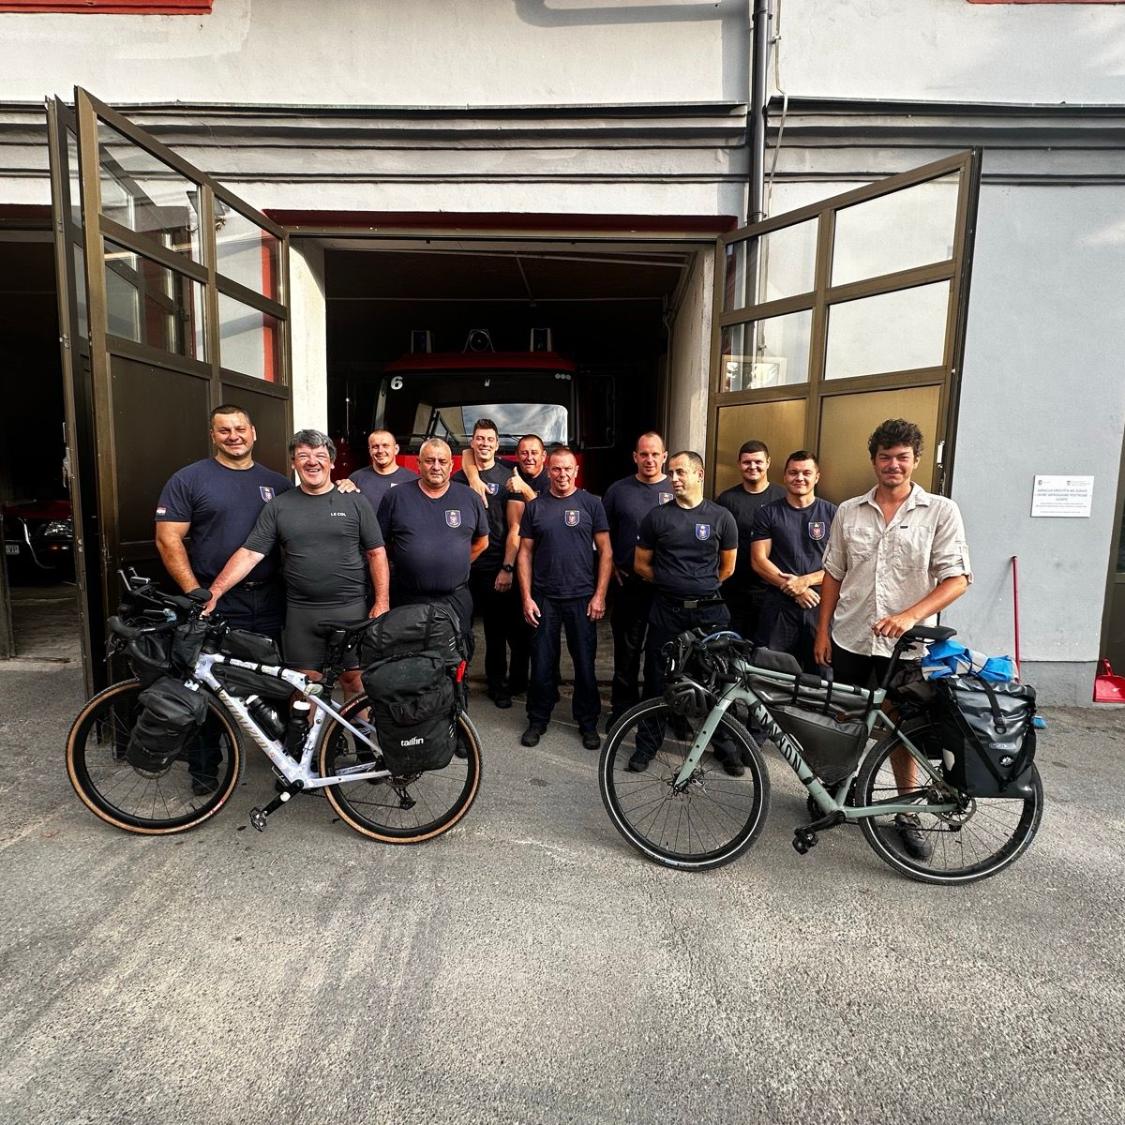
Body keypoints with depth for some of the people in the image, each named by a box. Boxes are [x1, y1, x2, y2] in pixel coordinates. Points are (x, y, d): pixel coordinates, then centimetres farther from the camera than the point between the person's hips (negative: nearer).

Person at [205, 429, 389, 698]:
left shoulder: (354, 502, 1)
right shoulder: (278, 507, 5)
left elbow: (376, 553, 1)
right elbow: (249, 554, 0)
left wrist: (381, 602, -5)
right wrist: (214, 592, -12)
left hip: (350, 609, -1)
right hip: (301, 613, 2)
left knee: (353, 677, 7)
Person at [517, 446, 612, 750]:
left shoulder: (591, 504, 1)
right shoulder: (535, 507, 5)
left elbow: (605, 551, 0)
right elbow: (525, 553, 5)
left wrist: (600, 595, -6)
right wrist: (527, 597, -2)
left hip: (582, 598, -1)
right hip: (543, 598, 1)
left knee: (585, 663, 6)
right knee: (542, 664, 7)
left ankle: (588, 723, 22)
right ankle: (537, 720, 24)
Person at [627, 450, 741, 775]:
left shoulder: (721, 517, 1)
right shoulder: (657, 516, 1)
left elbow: (727, 568, 9)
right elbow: (641, 565, 7)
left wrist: (701, 587, 11)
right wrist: (671, 584, 7)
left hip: (709, 611, 0)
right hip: (666, 611, 0)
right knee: (658, 679, 6)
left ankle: (725, 746, 23)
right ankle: (647, 745, 21)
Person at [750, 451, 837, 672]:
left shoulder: (832, 513, 5)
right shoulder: (768, 513, 5)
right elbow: (759, 561, -1)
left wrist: (806, 581, -13)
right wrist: (793, 588, -11)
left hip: (821, 604, 1)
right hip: (778, 606, 0)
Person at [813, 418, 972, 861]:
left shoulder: (940, 512, -5)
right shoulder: (849, 511, 4)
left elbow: (957, 578, -10)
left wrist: (910, 615, -25)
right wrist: (822, 631, 6)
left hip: (904, 643, -2)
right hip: (849, 638, 2)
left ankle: (907, 814, 24)